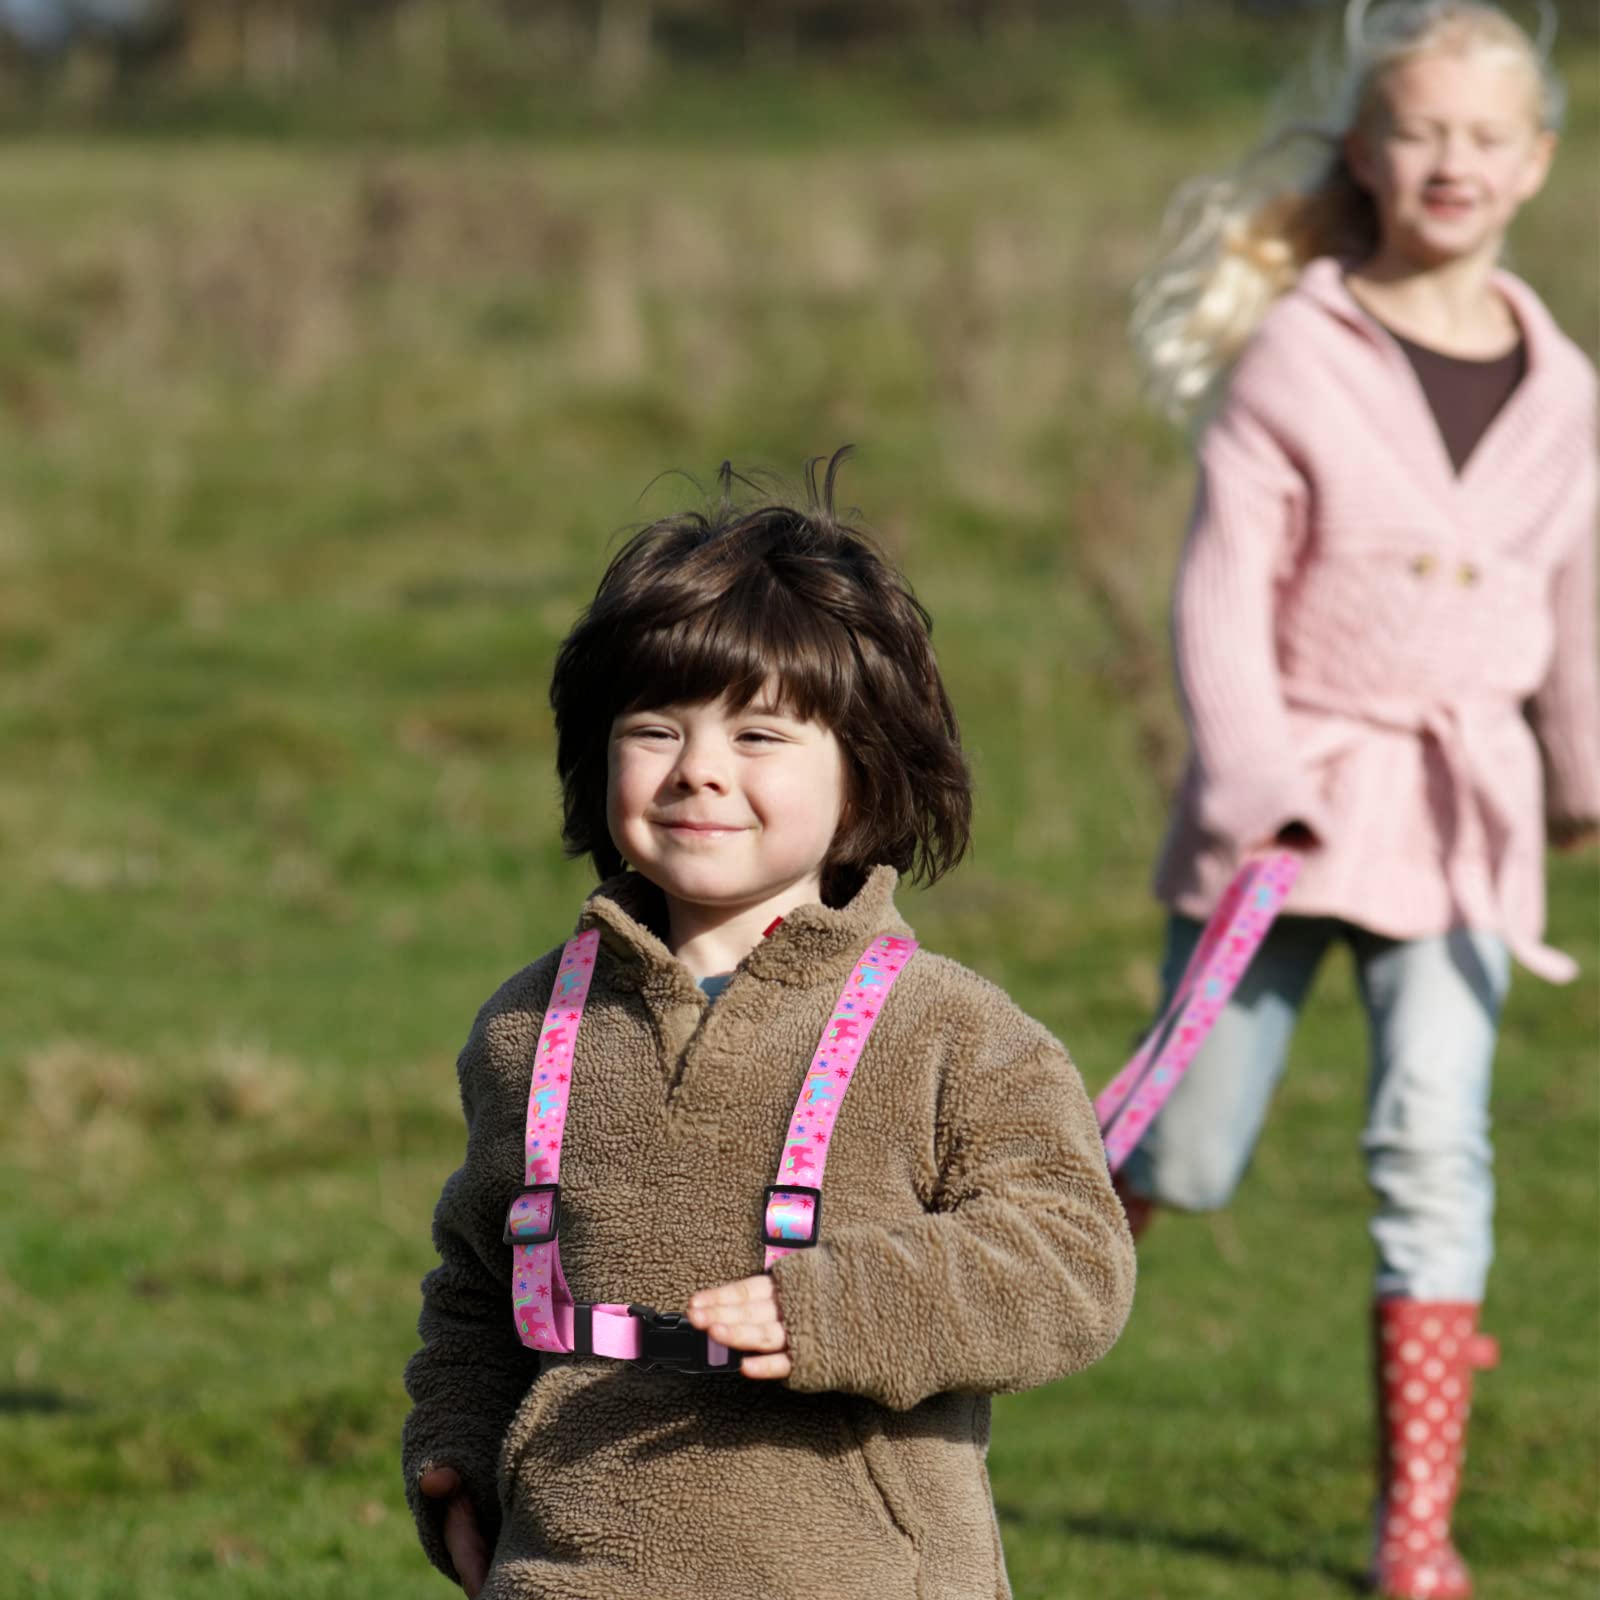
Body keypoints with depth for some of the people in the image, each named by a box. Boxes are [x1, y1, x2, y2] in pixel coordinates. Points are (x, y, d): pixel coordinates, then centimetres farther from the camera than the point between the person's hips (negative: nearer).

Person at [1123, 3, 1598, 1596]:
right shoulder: (1293, 356, -7)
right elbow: (1222, 589, -9)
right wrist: (1257, 783, -21)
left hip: (1460, 809, 2)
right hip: (1288, 795, -2)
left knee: (1436, 1139, -10)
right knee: (1183, 1158, 4)